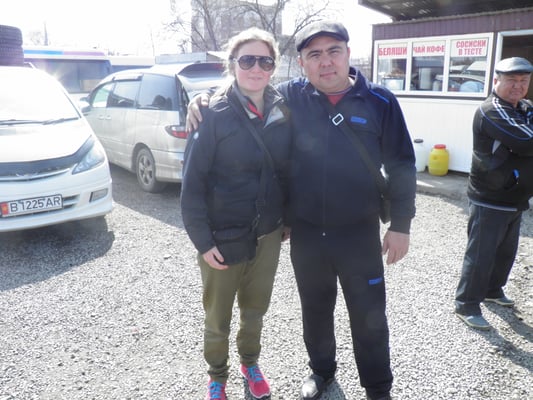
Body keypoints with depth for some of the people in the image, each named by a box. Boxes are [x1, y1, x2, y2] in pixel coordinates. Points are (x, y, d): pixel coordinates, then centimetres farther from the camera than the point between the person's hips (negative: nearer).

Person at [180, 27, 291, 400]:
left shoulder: (285, 113, -1)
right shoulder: (214, 113, -13)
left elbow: (289, 171, 8)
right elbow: (192, 182, -13)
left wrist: (288, 221, 7)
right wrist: (203, 241, -16)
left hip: (268, 235, 4)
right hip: (222, 238, -3)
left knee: (255, 309, 21)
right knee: (218, 318, 14)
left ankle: (251, 363, 47)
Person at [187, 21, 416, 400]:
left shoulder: (380, 101, -7)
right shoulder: (288, 97, -4)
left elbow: (401, 166, -3)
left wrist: (401, 224, -4)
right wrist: (204, 99, -9)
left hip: (359, 233, -1)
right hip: (305, 232, 2)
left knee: (369, 317, 11)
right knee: (315, 309, 20)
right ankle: (321, 368, 46)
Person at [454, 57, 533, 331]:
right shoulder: (492, 111, -17)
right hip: (490, 202, -9)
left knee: (506, 251, 20)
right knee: (481, 254, -2)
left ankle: (493, 290, 39)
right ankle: (467, 305, 9)